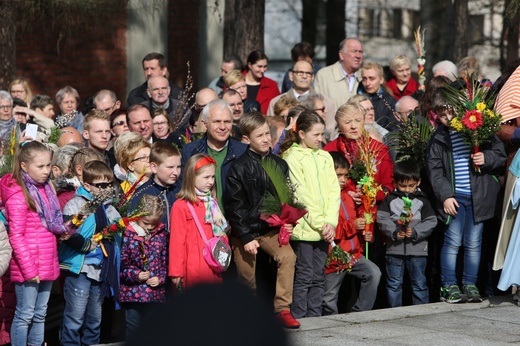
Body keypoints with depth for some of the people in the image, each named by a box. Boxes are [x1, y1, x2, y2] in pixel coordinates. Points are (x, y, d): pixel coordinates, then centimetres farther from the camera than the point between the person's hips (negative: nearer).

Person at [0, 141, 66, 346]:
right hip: (28, 267, -8)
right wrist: (28, 269, -18)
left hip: (47, 265, 8)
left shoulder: (45, 189, 10)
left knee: (40, 315, 14)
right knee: (25, 315, -1)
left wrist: (64, 229, 7)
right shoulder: (18, 195, -15)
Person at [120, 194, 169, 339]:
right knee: (133, 329, 5)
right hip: (133, 293, -3)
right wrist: (135, 274, -20)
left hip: (156, 293, 3)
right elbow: (121, 263, -8)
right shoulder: (127, 234, -6)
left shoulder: (162, 235, 5)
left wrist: (160, 278, -7)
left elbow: (166, 261, 7)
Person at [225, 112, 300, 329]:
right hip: (244, 231, -3)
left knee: (287, 256, -22)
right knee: (247, 276, 2)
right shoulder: (239, 168, -8)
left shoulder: (279, 165, 4)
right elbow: (234, 205, -9)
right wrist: (247, 237, -13)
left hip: (271, 228, 3)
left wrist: (287, 223, -4)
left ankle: (282, 309, -18)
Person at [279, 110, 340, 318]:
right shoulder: (293, 158, -6)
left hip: (323, 229, 6)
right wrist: (320, 224, -11)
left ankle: (315, 318, 14)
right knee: (304, 276, -4)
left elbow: (334, 191, 8)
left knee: (318, 277, 8)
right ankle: (297, 319, 2)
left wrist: (331, 222, -5)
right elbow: (301, 195, -10)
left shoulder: (325, 157, 12)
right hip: (303, 228, -6)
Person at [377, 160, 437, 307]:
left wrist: (415, 232, -15)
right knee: (394, 284, 6)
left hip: (417, 250, 0)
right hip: (394, 250, 0)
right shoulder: (390, 200, 4)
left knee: (419, 284, 6)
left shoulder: (422, 201, 4)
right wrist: (394, 232, -17)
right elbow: (382, 218, -3)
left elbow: (431, 221, -1)